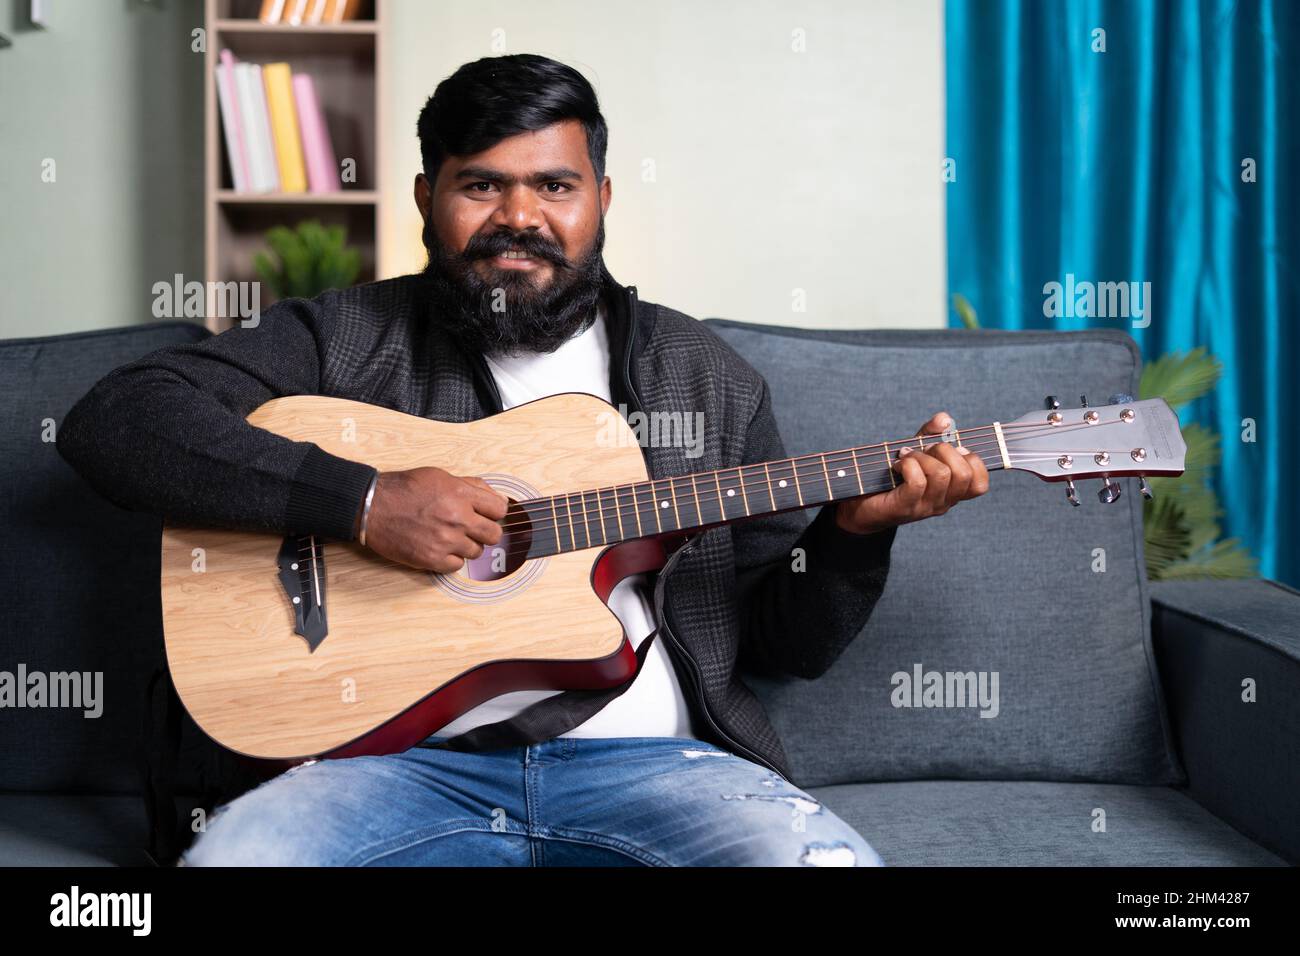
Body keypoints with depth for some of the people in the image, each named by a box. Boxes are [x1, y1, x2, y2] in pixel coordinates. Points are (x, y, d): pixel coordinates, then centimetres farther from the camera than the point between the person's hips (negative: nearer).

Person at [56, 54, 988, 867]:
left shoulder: (706, 375, 14)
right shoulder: (348, 338, 8)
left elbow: (786, 644, 16)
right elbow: (112, 419, -4)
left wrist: (855, 530, -6)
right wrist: (362, 500, -13)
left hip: (645, 758, 2)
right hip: (404, 758, -1)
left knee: (828, 857, -26)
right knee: (229, 855, -29)